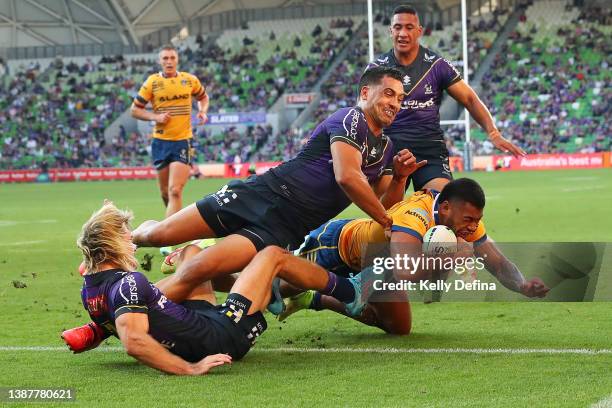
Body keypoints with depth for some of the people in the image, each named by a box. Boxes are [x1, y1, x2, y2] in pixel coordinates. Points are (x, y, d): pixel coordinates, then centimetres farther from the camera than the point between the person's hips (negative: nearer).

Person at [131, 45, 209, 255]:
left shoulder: (190, 80, 3)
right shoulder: (152, 82, -1)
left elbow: (203, 97, 22)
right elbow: (135, 109, 4)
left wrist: (202, 111, 1)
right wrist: (155, 117, -12)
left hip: (183, 141, -1)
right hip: (161, 142, 1)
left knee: (175, 191, -14)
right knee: (165, 193, 10)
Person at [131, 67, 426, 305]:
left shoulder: (385, 149, 17)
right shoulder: (351, 119, -7)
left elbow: (385, 209, 17)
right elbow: (347, 177, -21)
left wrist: (399, 178, -2)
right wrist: (386, 221, -11)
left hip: (284, 230, 4)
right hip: (263, 195, -4)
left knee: (197, 270, -20)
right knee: (160, 234, -2)